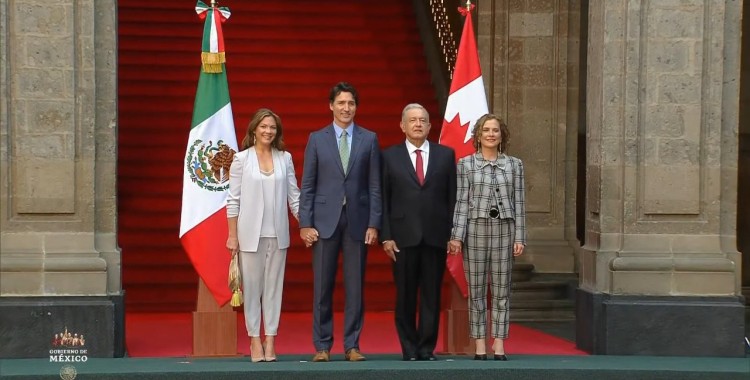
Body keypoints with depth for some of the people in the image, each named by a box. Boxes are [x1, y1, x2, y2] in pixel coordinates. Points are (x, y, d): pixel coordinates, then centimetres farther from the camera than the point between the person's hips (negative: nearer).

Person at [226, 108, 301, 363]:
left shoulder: (285, 158, 5)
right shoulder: (241, 159, -1)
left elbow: (294, 196, 7)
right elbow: (233, 200, 0)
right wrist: (232, 235, -3)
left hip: (277, 233, 2)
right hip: (251, 233, -2)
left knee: (274, 286, 4)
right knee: (252, 287, 2)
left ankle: (270, 340, 10)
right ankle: (255, 340, 9)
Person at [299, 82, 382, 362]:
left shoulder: (369, 139, 7)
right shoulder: (317, 139, 6)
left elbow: (375, 185, 5)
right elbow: (307, 185, 4)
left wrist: (374, 223, -3)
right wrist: (305, 223, -4)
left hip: (357, 220, 0)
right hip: (325, 220, 0)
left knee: (355, 287, 3)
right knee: (322, 287, 1)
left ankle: (352, 345, 10)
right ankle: (322, 346, 9)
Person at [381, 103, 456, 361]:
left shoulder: (446, 155, 8)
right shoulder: (390, 156, 5)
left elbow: (453, 197, 6)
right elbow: (383, 199, 3)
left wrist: (454, 233, -1)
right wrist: (386, 236, -5)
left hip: (436, 236, 1)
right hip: (403, 236, -1)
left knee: (432, 295, 3)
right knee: (405, 296, 4)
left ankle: (427, 348, 10)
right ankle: (409, 348, 12)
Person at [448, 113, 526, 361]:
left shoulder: (514, 165, 8)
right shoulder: (465, 164, 4)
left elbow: (519, 202, 7)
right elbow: (461, 201, 1)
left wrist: (519, 237, 1)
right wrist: (456, 236, -6)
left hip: (504, 229, 1)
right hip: (475, 229, -1)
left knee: (501, 290, 3)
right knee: (476, 290, 2)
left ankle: (499, 344, 8)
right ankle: (480, 345, 8)